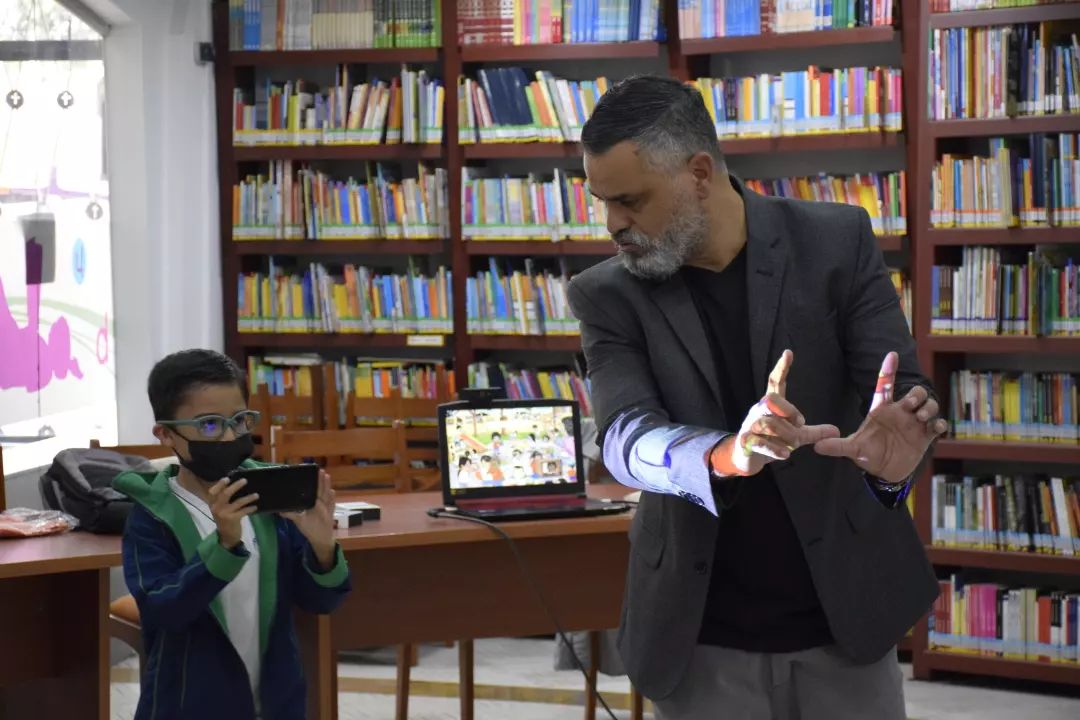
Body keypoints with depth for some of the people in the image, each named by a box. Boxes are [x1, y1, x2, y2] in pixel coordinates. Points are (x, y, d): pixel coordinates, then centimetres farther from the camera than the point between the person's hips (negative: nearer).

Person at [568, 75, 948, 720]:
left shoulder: (838, 242, -6)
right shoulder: (609, 294, -4)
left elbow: (904, 390, -11)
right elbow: (625, 436, -18)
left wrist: (892, 458, -35)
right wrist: (727, 455, -39)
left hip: (846, 612, 0)